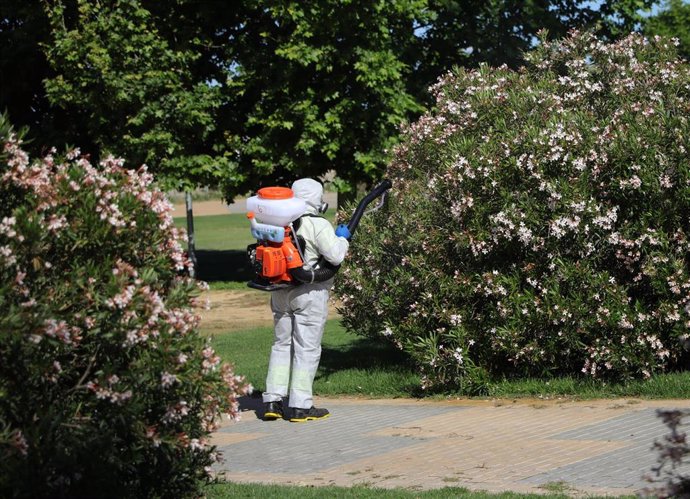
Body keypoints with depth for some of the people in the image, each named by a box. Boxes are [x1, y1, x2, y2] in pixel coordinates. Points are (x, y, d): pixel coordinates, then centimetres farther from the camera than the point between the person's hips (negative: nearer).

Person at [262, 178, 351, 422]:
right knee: (307, 349, 1)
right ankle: (300, 406, 2)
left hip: (280, 293, 6)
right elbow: (335, 256, -16)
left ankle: (272, 401, 12)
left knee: (282, 345, 15)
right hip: (308, 295, -6)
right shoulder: (318, 226, -14)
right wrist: (342, 238, 2)